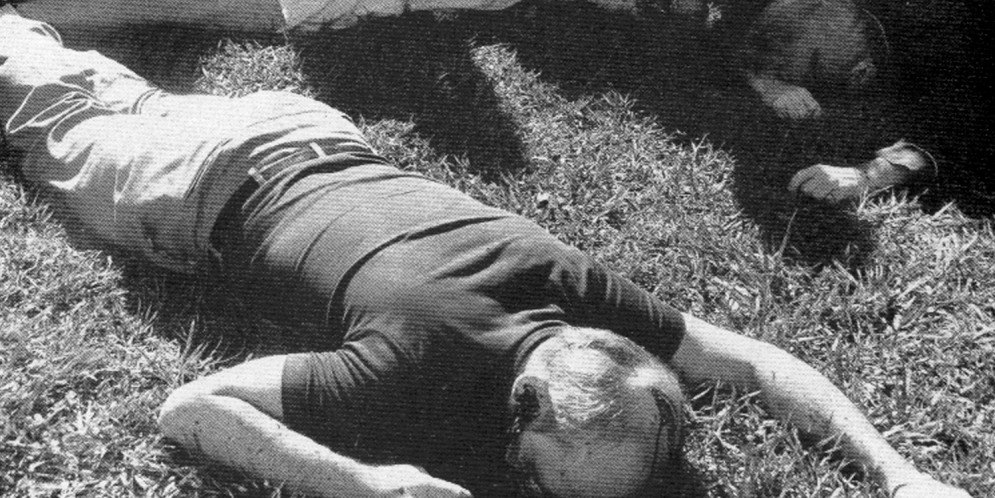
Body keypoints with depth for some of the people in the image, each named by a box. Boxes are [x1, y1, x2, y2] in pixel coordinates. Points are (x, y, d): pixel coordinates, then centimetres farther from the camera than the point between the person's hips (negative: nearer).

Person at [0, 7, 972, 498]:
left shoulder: (566, 282, -31)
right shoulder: (408, 372, -43)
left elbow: (757, 360, -23)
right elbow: (186, 408, -37)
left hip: (310, 134, 4)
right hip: (215, 189, -4)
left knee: (127, 100, 34)